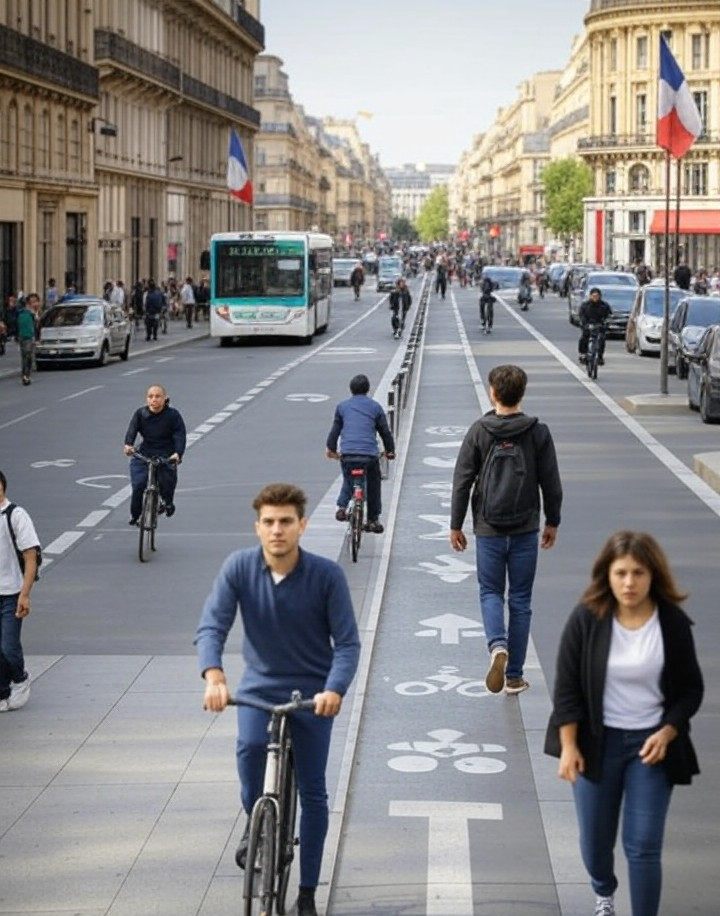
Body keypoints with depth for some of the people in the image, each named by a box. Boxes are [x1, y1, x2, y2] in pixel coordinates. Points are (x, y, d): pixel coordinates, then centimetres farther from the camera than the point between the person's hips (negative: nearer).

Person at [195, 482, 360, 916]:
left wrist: (334, 689, -34)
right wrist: (214, 676, -36)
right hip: (260, 686, 0)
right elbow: (211, 626, -17)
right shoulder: (239, 567, -13)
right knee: (250, 746, -30)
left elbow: (348, 642, -16)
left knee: (313, 794, 1)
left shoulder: (327, 575, -17)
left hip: (313, 692, 0)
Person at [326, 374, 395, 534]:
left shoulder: (342, 406, 15)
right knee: (373, 486, 14)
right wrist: (390, 450, 28)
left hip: (347, 453, 1)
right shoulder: (375, 407, 14)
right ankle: (373, 520, 15)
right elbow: (385, 431, 16)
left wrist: (331, 448, 31)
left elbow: (335, 429, 18)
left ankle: (342, 506, 6)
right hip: (370, 453, -1)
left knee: (348, 482, 24)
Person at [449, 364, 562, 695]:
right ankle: (514, 676, 12)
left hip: (488, 530, -1)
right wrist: (552, 522, 14)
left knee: (491, 593, 13)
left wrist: (456, 525, 5)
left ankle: (497, 646, -16)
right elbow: (551, 483, 0)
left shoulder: (479, 432, -6)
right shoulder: (538, 432, -4)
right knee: (520, 599, 10)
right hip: (525, 530, 1)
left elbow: (462, 482, -4)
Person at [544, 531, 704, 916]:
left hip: (650, 743, -1)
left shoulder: (673, 623, -9)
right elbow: (567, 686, -6)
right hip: (597, 741, 1)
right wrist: (569, 747, -10)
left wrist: (666, 734, -12)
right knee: (595, 840, 14)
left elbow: (691, 689, 1)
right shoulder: (586, 619, -12)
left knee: (643, 846, -5)